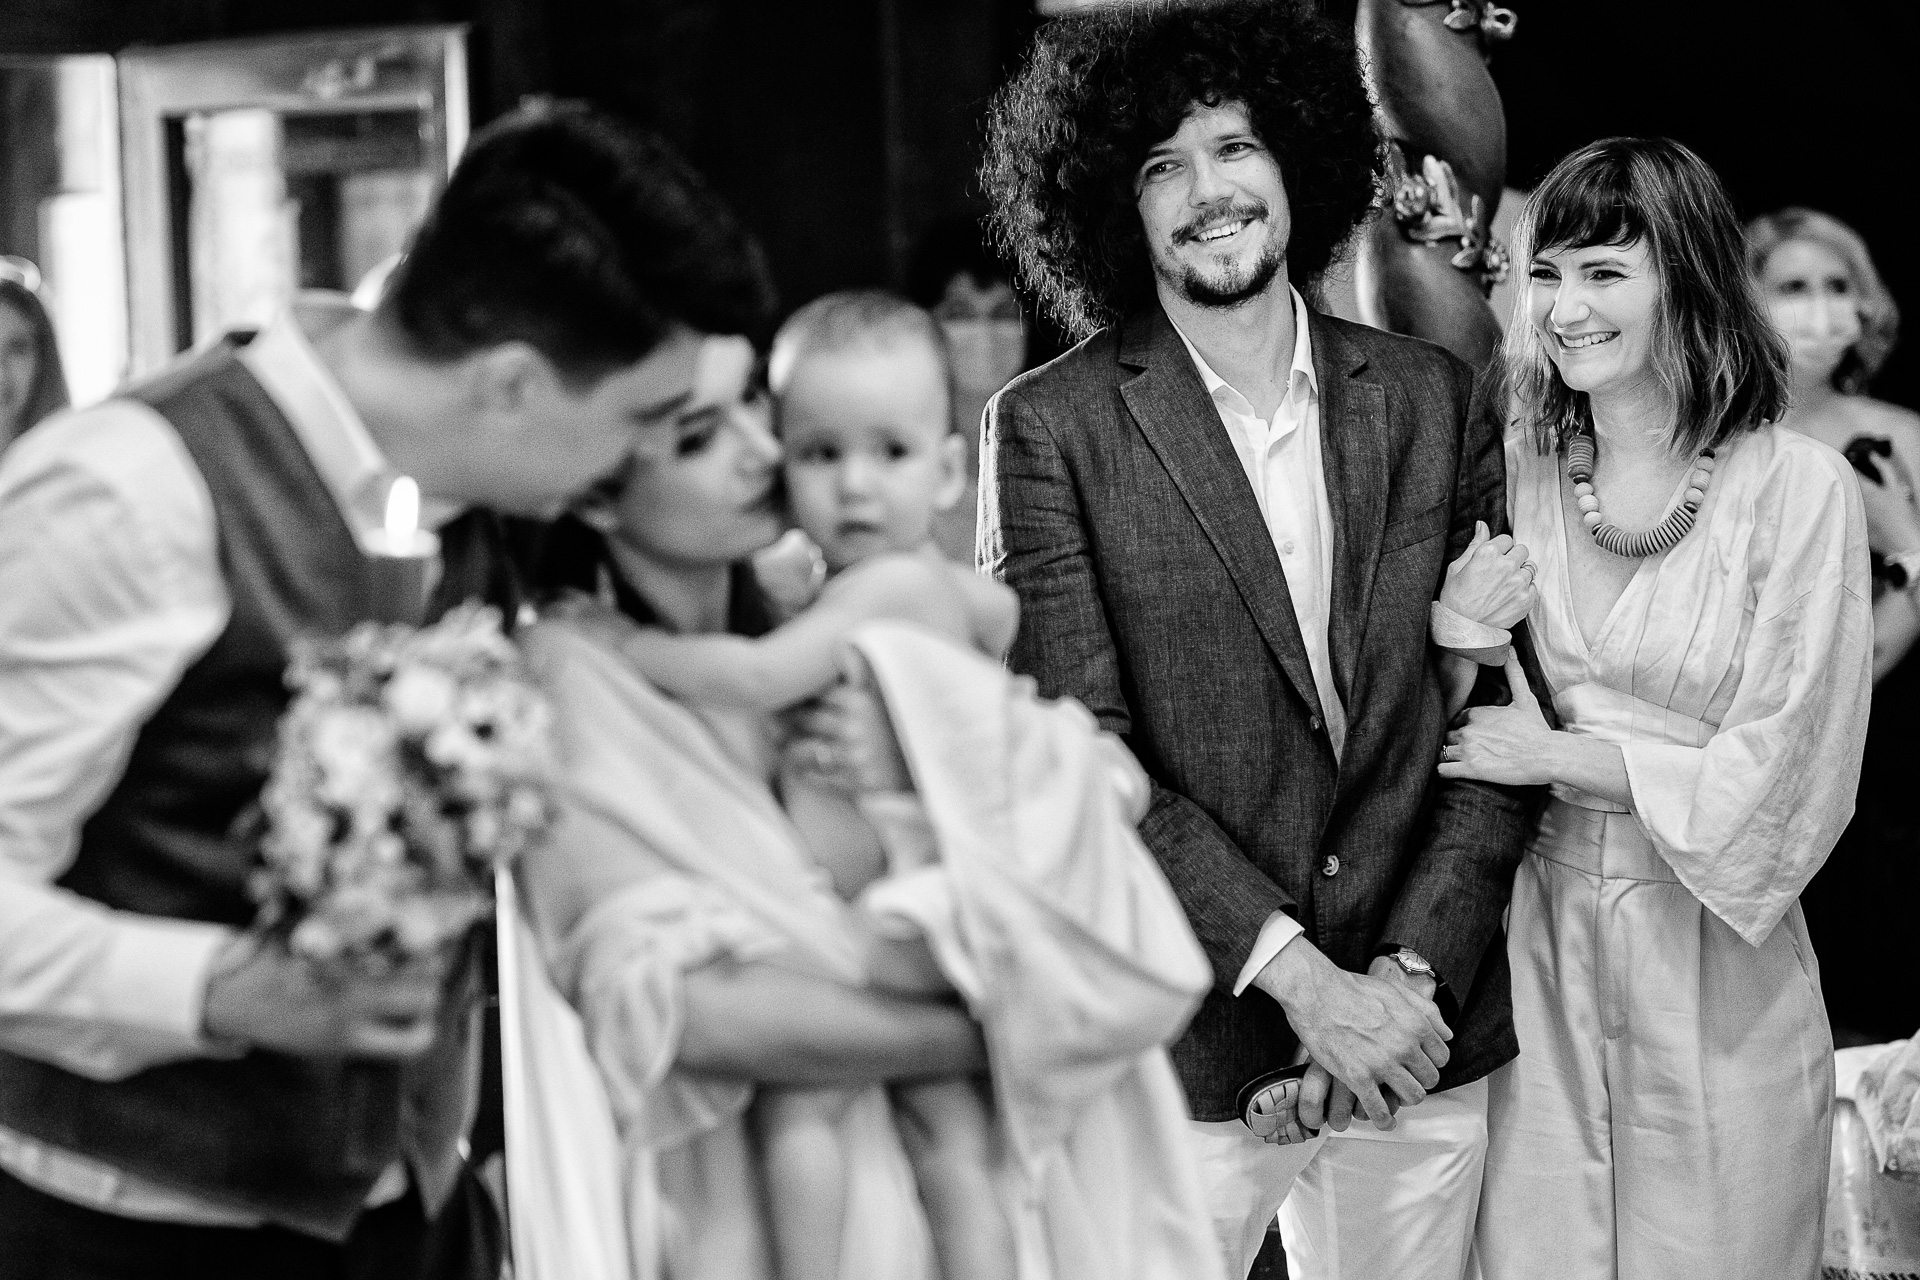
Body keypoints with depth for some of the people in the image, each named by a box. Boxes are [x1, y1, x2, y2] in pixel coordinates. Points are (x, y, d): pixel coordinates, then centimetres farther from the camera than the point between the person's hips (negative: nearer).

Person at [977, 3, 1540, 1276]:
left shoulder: (1433, 399, 5)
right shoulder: (1050, 429, -5)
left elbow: (1498, 700, 4)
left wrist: (1416, 969, -8)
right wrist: (1298, 974, -16)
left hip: (1424, 1027, 3)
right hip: (1183, 1034, -3)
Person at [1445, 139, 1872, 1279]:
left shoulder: (1800, 489, -10)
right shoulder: (1520, 470, 3)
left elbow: (1782, 781, -11)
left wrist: (1555, 753, -10)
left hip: (1715, 967, -3)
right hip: (1535, 940, 3)